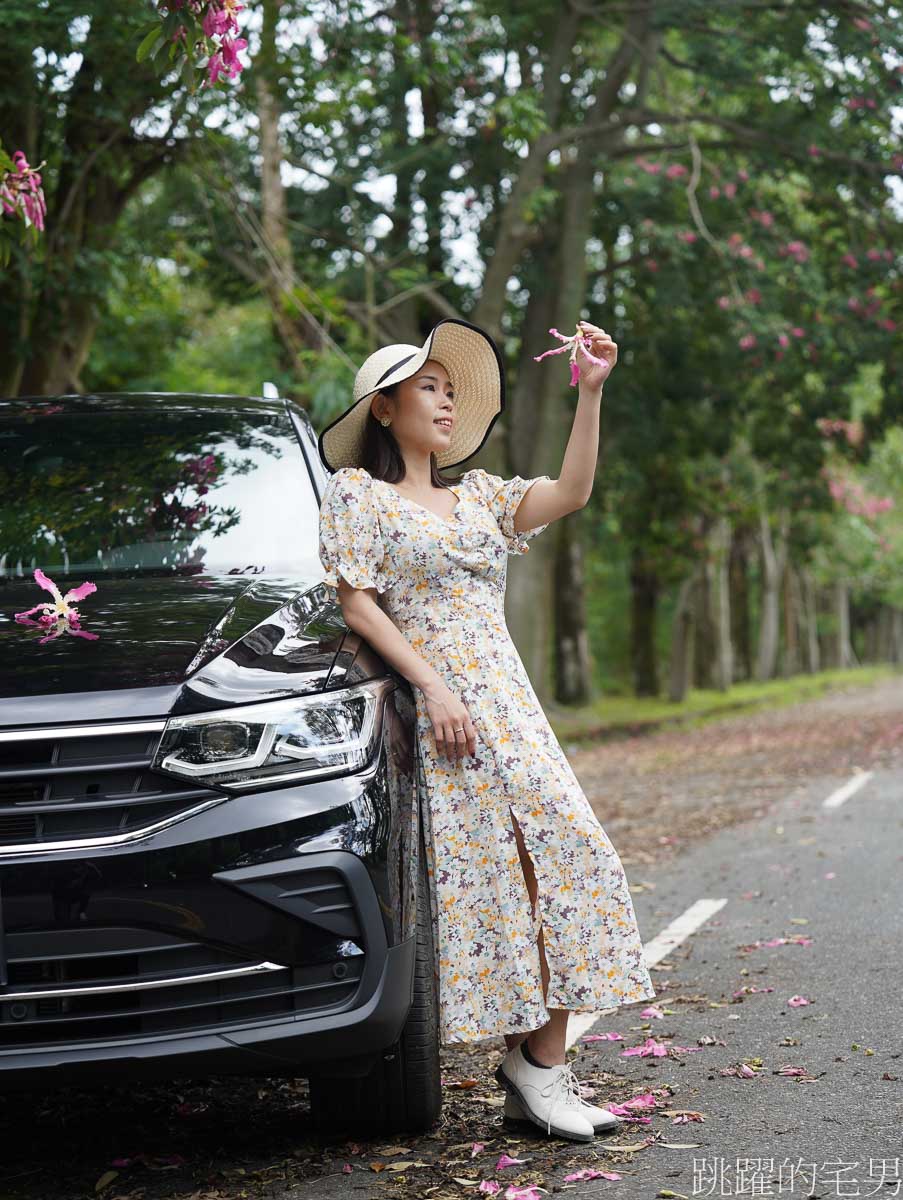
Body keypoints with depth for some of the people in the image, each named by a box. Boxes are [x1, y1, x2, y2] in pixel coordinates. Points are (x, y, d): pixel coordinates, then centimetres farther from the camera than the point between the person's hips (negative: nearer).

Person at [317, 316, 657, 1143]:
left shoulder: (477, 496, 21)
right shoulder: (358, 493, 4)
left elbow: (571, 493, 8)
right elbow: (357, 604, -6)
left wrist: (591, 394, 1)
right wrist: (432, 687, -15)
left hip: (510, 703, 6)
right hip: (436, 707, -6)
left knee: (568, 857, -6)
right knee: (483, 874, -9)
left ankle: (541, 1061, -4)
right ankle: (535, 1061, -3)